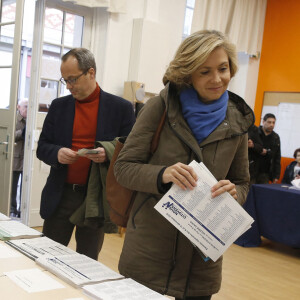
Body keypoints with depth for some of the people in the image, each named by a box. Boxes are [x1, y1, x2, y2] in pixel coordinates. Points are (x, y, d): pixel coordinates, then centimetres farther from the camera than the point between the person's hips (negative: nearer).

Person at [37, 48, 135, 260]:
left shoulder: (121, 107, -3)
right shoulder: (59, 106, 7)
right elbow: (42, 147, 9)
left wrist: (109, 153, -21)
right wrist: (57, 153, -14)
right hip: (60, 196, 3)